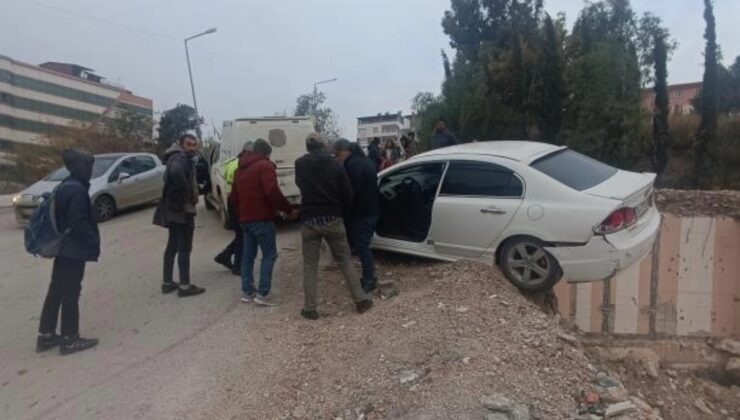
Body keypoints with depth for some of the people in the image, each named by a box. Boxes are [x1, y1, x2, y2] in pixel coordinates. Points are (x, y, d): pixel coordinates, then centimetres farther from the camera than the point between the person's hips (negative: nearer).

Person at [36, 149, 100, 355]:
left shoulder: (64, 186, 12)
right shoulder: (77, 189, -19)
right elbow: (79, 222, -23)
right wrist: (93, 244, -15)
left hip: (63, 247, 10)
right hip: (74, 249, -10)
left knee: (56, 291, 15)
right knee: (70, 293, -1)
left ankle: (46, 335, 25)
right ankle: (69, 339, 9)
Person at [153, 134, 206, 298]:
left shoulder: (183, 159, 16)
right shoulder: (180, 158, -15)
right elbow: (176, 173, -39)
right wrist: (187, 193, -28)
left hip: (175, 209, 10)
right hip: (181, 210, -10)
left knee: (173, 246, 15)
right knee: (185, 248, -4)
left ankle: (167, 282, 24)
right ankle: (185, 286, 1)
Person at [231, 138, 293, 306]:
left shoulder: (241, 169, 18)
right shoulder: (265, 165, -8)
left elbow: (234, 195, 22)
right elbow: (272, 191, -21)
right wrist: (286, 208, -11)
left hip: (246, 218, 8)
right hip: (262, 218, -8)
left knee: (248, 255, 13)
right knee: (269, 254, -3)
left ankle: (247, 291, 17)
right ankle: (263, 293, -6)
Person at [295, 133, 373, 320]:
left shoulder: (300, 164, 2)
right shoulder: (335, 164, -2)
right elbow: (347, 194, -1)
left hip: (309, 220, 0)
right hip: (332, 219, 0)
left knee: (310, 266, 9)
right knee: (345, 261, 10)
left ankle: (310, 309, 8)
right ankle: (361, 300, 12)